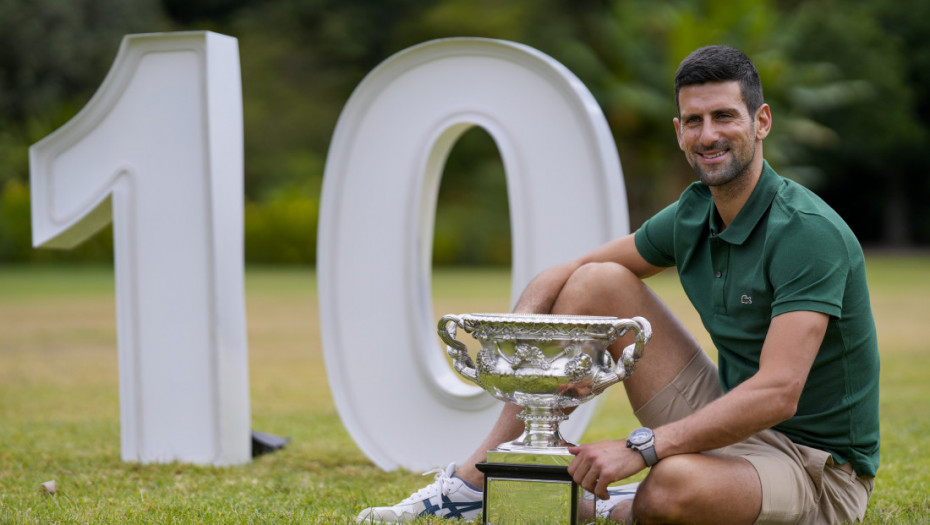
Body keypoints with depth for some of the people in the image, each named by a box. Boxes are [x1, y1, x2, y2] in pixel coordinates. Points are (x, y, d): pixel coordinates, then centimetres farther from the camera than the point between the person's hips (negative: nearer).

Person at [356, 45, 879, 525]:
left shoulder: (810, 233, -23)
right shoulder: (693, 215, 2)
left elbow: (776, 394, -32)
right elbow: (564, 275, 10)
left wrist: (640, 449, -36)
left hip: (816, 468, -7)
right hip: (730, 424, 7)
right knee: (599, 282, -2)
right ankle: (477, 481, -1)